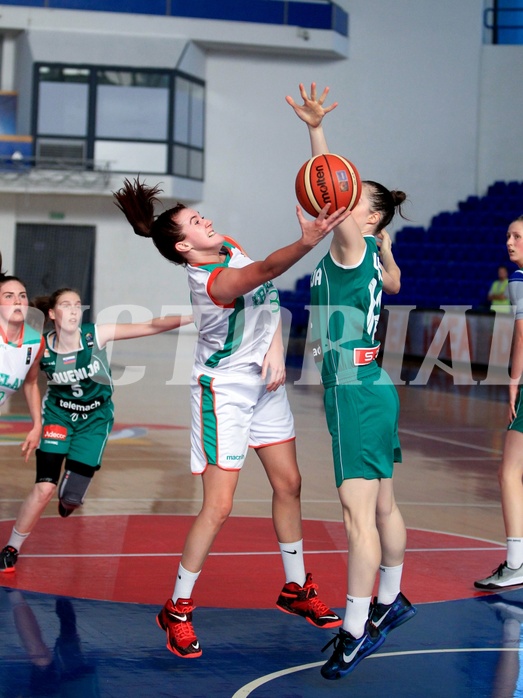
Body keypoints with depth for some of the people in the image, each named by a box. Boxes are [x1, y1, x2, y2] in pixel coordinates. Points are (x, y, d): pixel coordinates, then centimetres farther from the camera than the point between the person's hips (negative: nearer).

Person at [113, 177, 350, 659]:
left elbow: (270, 298, 8)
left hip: (265, 384, 9)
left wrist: (276, 347, -7)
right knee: (218, 507, -8)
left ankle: (296, 589, 28)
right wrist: (306, 243, -63)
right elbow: (265, 269, -47)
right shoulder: (212, 281, -28)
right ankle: (177, 609, 6)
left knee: (288, 484, 13)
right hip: (223, 391, -9)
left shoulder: (231, 247, -1)